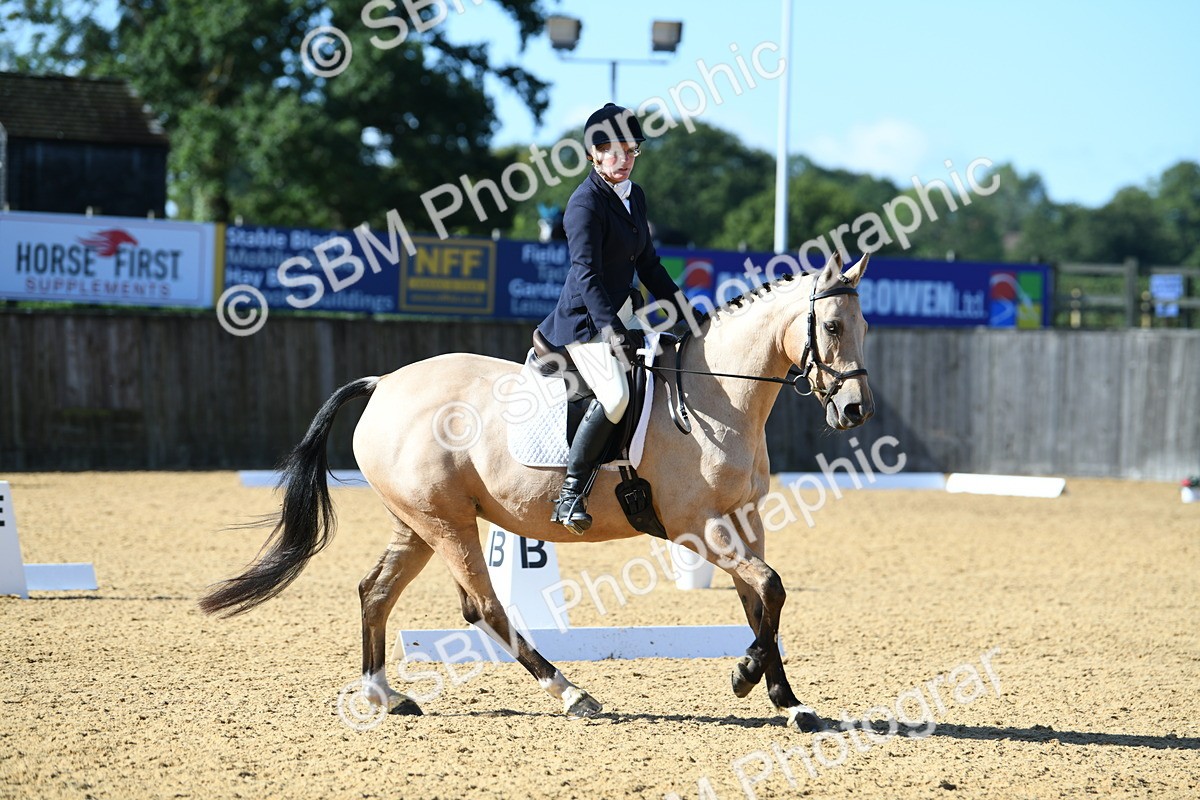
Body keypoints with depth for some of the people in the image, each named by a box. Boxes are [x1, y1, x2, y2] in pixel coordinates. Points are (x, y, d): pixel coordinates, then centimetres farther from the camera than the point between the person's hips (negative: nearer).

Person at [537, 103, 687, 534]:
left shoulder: (634, 196, 12)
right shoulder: (586, 203, -14)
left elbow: (648, 264, 20)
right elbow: (586, 273, -22)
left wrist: (683, 309, 15)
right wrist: (612, 330, -31)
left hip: (621, 315, 10)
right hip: (585, 320, -10)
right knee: (615, 394, -29)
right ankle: (571, 492, -23)